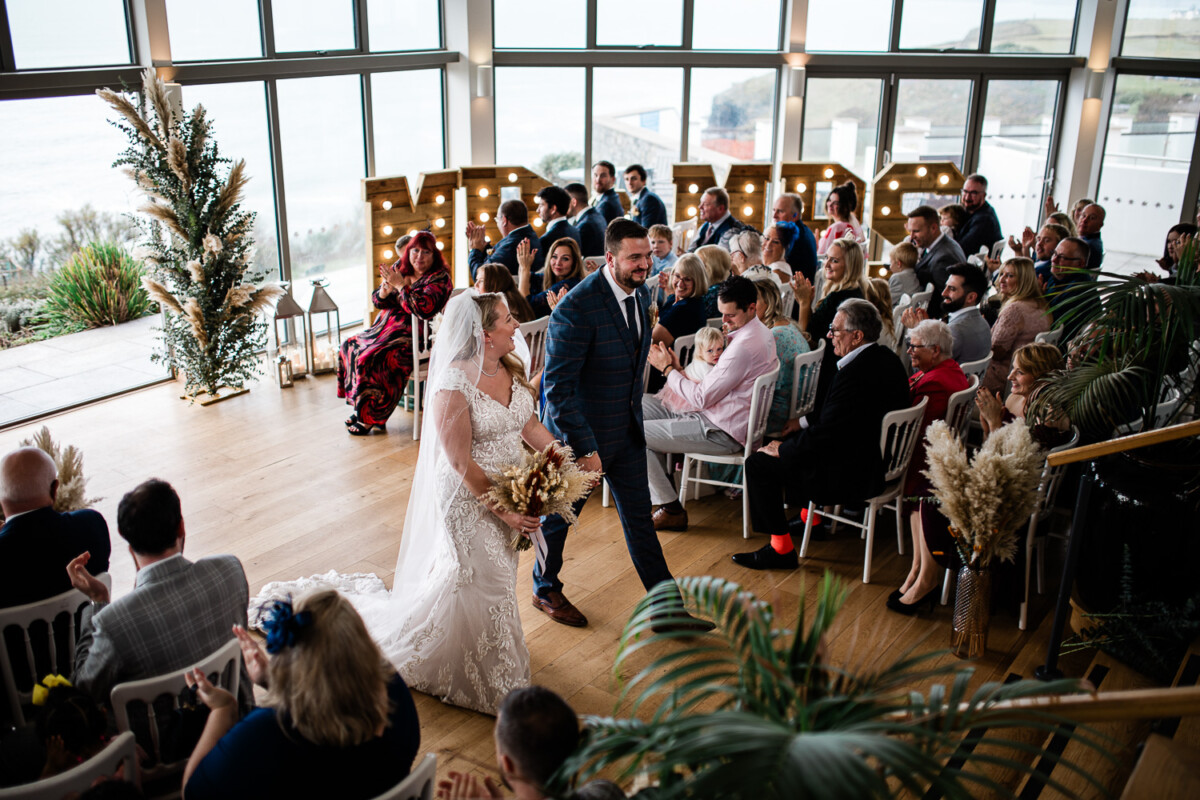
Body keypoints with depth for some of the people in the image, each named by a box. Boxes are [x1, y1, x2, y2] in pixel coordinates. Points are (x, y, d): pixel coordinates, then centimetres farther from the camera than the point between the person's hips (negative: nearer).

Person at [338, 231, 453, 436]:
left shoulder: (440, 278, -11)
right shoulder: (400, 267, 9)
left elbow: (424, 309, -27)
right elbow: (377, 301, 11)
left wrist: (400, 285, -20)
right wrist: (386, 289, -13)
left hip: (415, 336, -9)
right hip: (387, 327, 9)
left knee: (372, 358, -25)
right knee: (350, 345, -2)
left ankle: (372, 418, -10)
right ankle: (360, 408, 5)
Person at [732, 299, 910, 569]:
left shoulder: (855, 374, -28)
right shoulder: (887, 359, 3)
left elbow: (825, 433, -25)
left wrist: (781, 449, -9)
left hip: (853, 474, -11)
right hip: (878, 460, 11)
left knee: (758, 463, -6)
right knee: (791, 442, 28)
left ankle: (781, 549, 2)